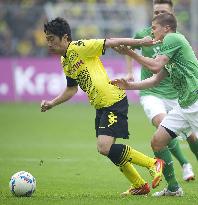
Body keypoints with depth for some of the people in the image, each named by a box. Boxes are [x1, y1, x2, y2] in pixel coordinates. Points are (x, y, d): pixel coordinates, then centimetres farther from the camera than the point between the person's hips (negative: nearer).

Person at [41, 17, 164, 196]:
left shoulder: (79, 48, -13)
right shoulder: (64, 62, 13)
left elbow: (111, 42, -12)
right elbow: (71, 89, 25)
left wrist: (139, 42, -14)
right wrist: (52, 103, 14)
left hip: (114, 101, -9)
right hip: (101, 106, 9)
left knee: (105, 148, -18)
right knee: (105, 149, 10)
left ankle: (153, 163, -6)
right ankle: (140, 186, 23)